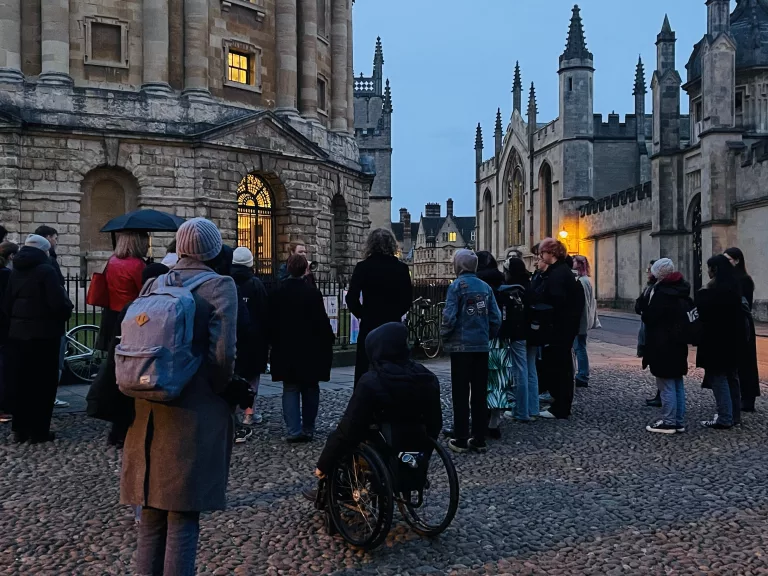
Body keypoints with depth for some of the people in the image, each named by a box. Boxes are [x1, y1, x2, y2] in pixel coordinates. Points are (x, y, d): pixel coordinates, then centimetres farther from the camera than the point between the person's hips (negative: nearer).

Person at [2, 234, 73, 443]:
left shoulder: (15, 272, 10)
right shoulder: (46, 270, -12)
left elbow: (6, 304, 12)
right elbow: (57, 303, -19)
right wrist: (68, 307, 2)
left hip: (18, 333, 7)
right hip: (44, 334, -7)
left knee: (20, 382, 12)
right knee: (43, 383, 2)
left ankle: (20, 429, 18)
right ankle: (39, 431, 4)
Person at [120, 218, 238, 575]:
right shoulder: (220, 285, -7)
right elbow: (222, 353, -17)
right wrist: (220, 390, -1)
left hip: (149, 411, 5)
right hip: (195, 412, -5)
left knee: (153, 514, 17)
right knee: (183, 515, 5)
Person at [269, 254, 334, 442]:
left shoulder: (277, 294, -1)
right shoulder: (313, 293, -12)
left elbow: (271, 324, 5)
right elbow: (322, 322, -11)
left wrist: (275, 344, 15)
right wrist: (328, 343, 0)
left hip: (285, 351, 2)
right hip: (310, 351, -2)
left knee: (290, 389, 7)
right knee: (310, 390, 10)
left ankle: (294, 430, 0)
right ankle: (308, 430, 13)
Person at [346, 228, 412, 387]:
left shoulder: (363, 267, -6)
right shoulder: (401, 268, 1)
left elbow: (351, 298, -9)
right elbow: (408, 299, 2)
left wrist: (362, 314, 7)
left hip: (369, 326, -2)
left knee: (365, 373, 5)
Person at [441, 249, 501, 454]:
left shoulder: (457, 286, -8)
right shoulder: (485, 287, 5)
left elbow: (449, 316, -15)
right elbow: (496, 318, 3)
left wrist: (445, 338, 1)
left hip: (461, 346, -4)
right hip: (481, 347, 4)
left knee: (460, 394, 2)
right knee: (480, 393, 9)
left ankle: (461, 439, 5)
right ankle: (479, 439, 15)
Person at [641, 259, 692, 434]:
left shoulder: (661, 292, -18)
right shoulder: (683, 291, 7)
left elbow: (649, 318, -19)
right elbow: (690, 313, 17)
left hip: (662, 345, -8)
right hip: (679, 344, 8)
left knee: (666, 384, -2)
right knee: (677, 383, 14)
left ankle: (668, 422, 4)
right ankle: (679, 421, 20)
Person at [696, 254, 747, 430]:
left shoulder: (717, 289, -19)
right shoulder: (733, 286, 10)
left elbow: (703, 310, -19)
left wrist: (704, 290, -8)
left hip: (717, 340, -10)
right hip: (733, 339, 10)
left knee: (718, 378, -4)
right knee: (731, 377, 15)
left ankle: (725, 419, -2)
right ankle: (735, 416, 22)